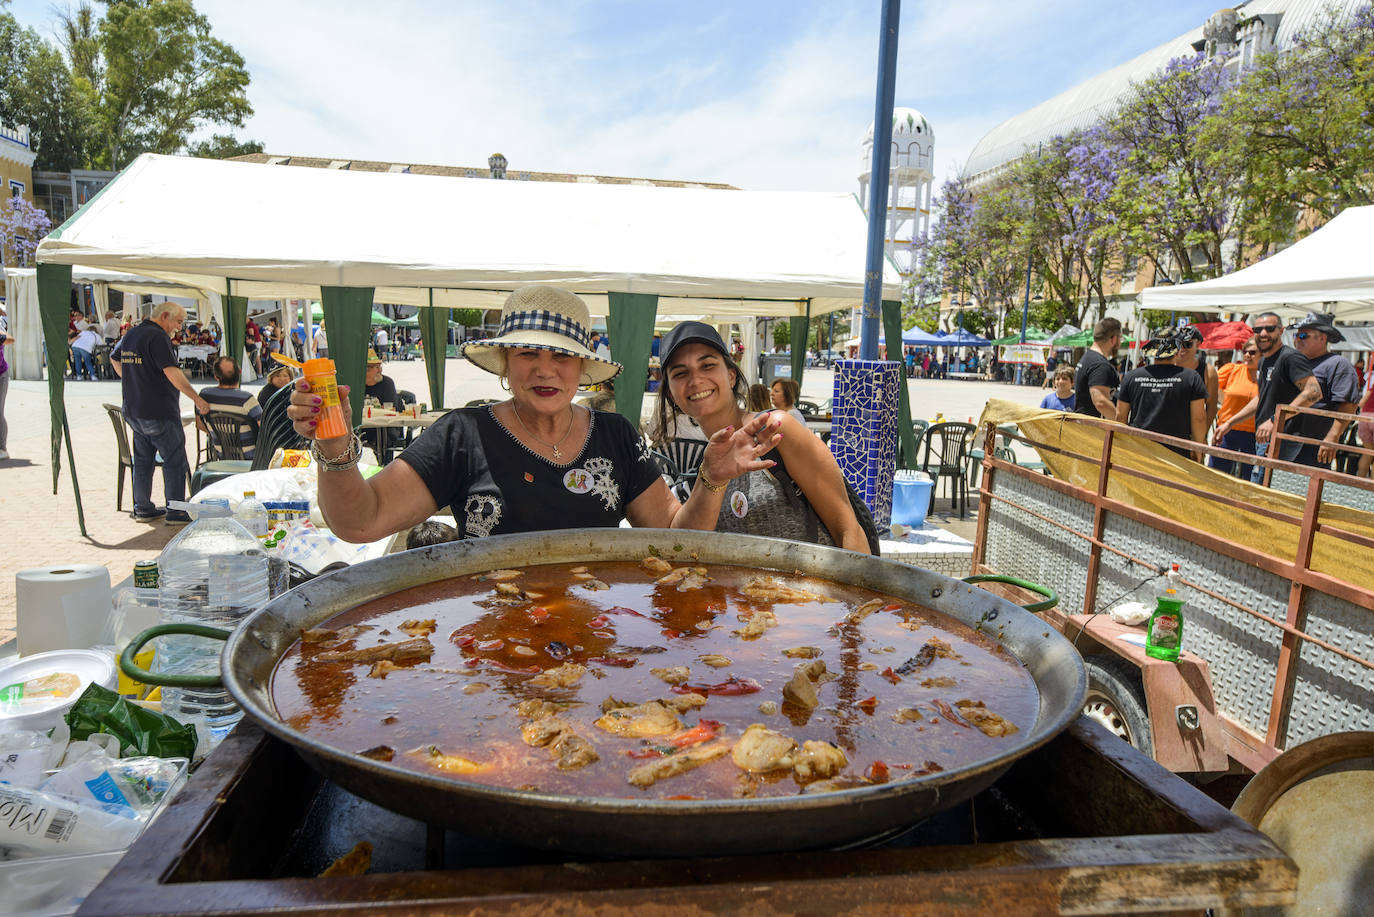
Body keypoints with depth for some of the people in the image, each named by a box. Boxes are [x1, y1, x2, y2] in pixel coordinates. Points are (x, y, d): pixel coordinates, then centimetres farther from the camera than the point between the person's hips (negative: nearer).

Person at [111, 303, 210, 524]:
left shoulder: (131, 334, 14)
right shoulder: (157, 336, -16)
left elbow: (114, 358, 32)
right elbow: (172, 372, -26)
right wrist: (196, 398, -25)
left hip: (133, 412, 9)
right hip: (159, 412, -9)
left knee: (143, 460, 16)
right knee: (175, 461, -1)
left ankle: (142, 508, 23)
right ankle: (176, 512, 2)